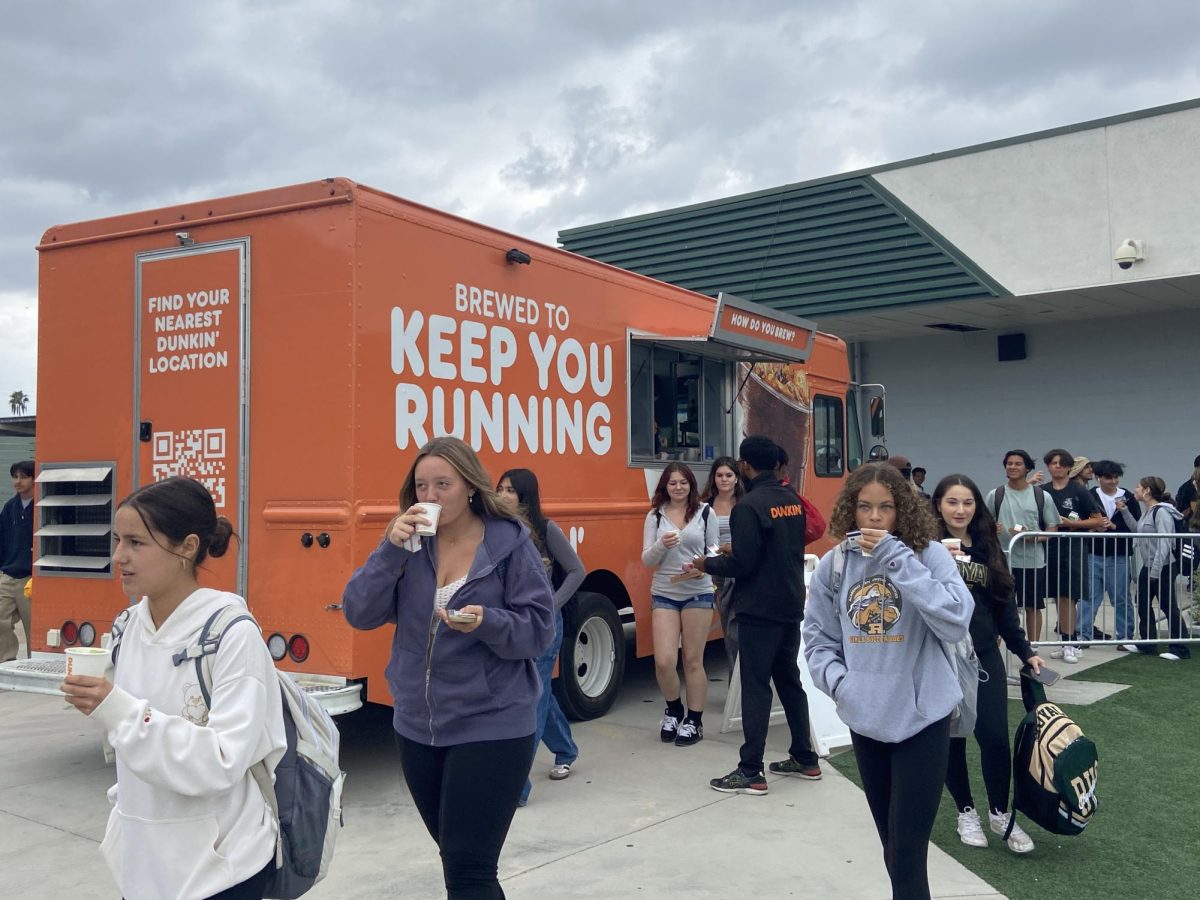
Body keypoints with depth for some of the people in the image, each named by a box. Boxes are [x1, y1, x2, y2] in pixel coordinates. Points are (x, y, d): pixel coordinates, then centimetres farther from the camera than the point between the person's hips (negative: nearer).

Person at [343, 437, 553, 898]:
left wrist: (488, 622, -28)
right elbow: (359, 614, -6)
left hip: (492, 727, -5)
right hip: (417, 727, 5)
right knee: (456, 856, 19)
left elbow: (538, 629, -10)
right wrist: (392, 549, -17)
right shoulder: (408, 541, 2)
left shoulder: (510, 542, -9)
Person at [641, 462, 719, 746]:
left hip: (698, 593, -1)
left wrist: (702, 568, -16)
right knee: (664, 661, -6)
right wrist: (661, 545, -19)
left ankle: (694, 721, 19)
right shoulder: (655, 515, 5)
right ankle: (673, 709, 22)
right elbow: (646, 560, 1)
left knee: (693, 660, 5)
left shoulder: (705, 513, 1)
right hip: (663, 594, 1)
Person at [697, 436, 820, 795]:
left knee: (756, 687, -3)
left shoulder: (750, 506, -18)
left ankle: (750, 773, 0)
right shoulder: (792, 499, 8)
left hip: (759, 610, -8)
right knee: (790, 680, 18)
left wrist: (708, 564, -2)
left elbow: (742, 564, -20)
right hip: (791, 605, 8)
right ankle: (805, 759, 26)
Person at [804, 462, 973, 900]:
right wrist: (837, 680, -11)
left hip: (922, 718, -4)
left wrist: (896, 559, -26)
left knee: (907, 854, -3)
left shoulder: (928, 554, -10)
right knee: (892, 845, 21)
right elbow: (818, 636, 8)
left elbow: (956, 621, -24)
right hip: (865, 719, 4)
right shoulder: (834, 564, -1)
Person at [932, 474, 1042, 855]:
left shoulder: (988, 548, 9)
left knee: (994, 736, -3)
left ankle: (1000, 813, 18)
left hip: (984, 656, 3)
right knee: (952, 738, 7)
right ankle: (966, 812, 26)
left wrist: (1025, 651, 11)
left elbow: (1004, 606, 14)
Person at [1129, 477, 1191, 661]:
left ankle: (1179, 649, 6)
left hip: (1163, 567, -9)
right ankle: (1147, 643, 25)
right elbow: (1136, 530, 21)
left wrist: (1156, 570, -23)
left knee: (1168, 606, -2)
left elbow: (1164, 543, -22)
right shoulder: (1148, 512, 11)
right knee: (1143, 604, 14)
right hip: (1147, 566, 9)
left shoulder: (1161, 512, -16)